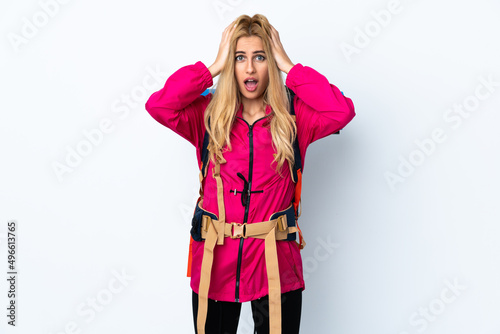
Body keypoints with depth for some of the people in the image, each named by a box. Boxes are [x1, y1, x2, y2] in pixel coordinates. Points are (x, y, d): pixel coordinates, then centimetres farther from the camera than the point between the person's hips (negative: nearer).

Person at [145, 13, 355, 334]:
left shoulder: (292, 115, 1)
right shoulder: (209, 114, 2)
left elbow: (342, 111, -16)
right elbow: (158, 105, -14)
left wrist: (288, 66, -10)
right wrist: (214, 67, -9)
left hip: (276, 262, 0)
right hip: (215, 261, 1)